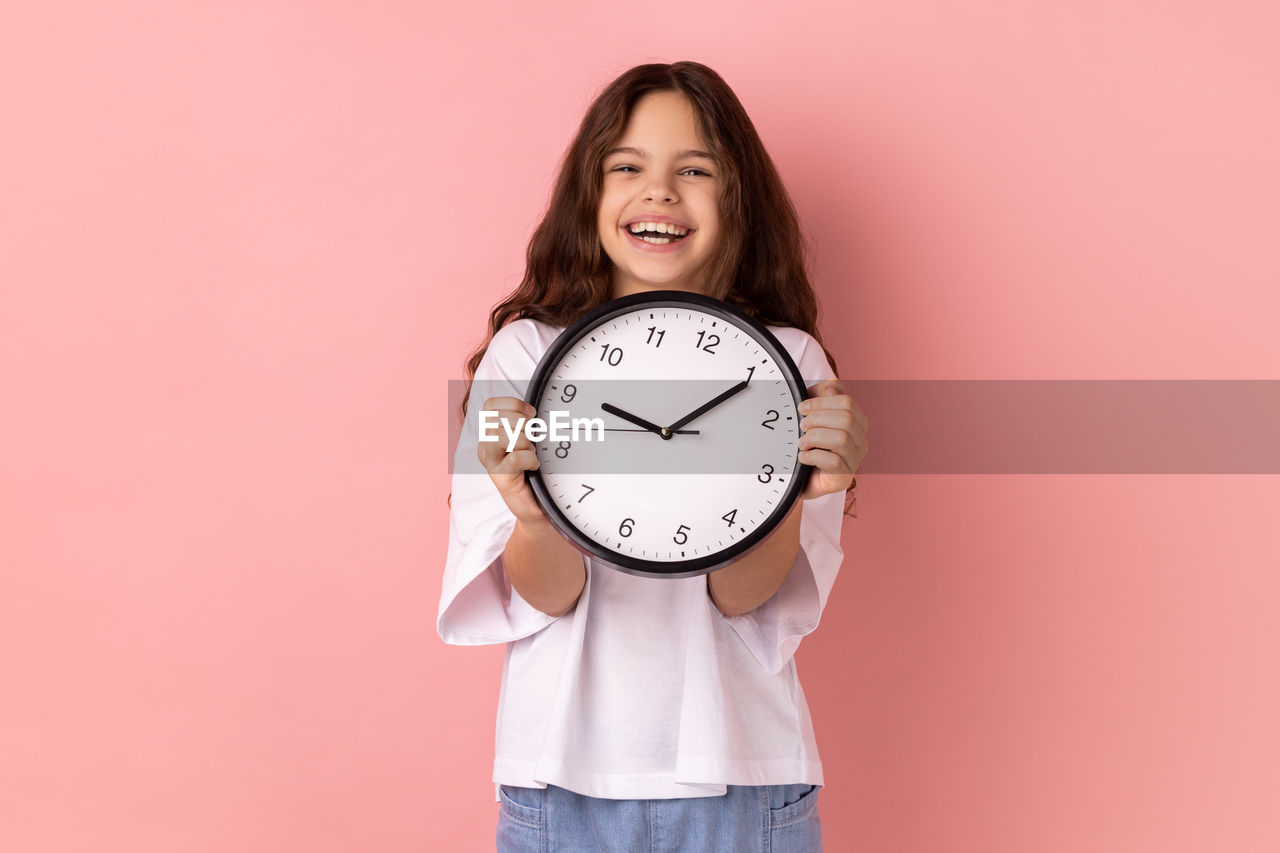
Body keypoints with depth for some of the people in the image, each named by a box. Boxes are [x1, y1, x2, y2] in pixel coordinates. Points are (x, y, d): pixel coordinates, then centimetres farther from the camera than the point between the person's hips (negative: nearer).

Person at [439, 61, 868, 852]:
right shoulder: (527, 351, -4)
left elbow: (742, 597, -10)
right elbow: (546, 597, -10)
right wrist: (535, 514, -31)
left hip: (739, 771, 1)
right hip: (567, 767, 0)